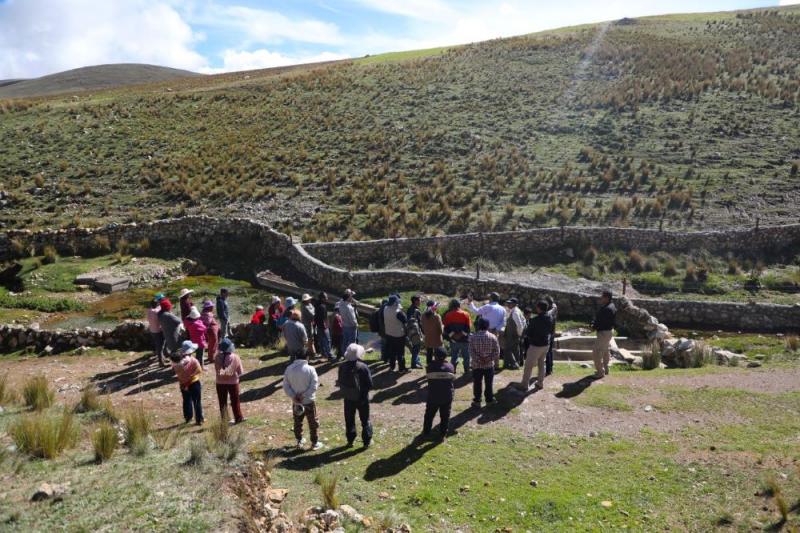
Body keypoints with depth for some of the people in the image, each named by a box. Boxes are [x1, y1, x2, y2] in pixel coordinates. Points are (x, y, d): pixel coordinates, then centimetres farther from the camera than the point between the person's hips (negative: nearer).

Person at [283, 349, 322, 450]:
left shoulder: (289, 369, -5)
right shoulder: (310, 369, -16)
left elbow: (286, 386, -5)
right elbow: (314, 385, -19)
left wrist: (293, 396, -9)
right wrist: (304, 395, -15)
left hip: (295, 401, 3)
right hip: (309, 401, -3)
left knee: (297, 421, 21)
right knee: (313, 422, 11)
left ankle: (299, 441, 33)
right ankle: (315, 443, 17)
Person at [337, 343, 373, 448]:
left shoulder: (343, 367, -11)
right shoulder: (363, 367, -20)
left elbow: (340, 382, -2)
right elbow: (369, 384, -16)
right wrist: (364, 391, 2)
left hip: (348, 399, 2)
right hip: (362, 398, -2)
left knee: (349, 420, 18)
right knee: (365, 420, 13)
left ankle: (350, 440, 25)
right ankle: (366, 441, 19)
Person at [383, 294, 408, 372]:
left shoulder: (385, 309, -7)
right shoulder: (398, 312, -27)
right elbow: (404, 320, -21)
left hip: (389, 334, 6)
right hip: (398, 335, -6)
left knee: (391, 351, 19)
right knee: (400, 352, 7)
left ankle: (391, 366, 29)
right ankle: (401, 368, 15)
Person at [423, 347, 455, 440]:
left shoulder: (430, 366, -10)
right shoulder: (450, 367, -4)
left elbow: (428, 378, 0)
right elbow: (453, 378, 3)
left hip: (433, 396, 0)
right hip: (447, 397, 1)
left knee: (429, 415, 17)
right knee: (445, 416, 10)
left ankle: (426, 432, 26)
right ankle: (443, 434, 11)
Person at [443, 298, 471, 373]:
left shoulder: (448, 315, -2)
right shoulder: (465, 314, -3)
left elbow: (446, 328, -5)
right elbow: (469, 327, -7)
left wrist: (451, 335, -2)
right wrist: (462, 334, -5)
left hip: (453, 340, 1)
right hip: (464, 339, -1)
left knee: (454, 356, 12)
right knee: (466, 356, 11)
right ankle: (466, 370, 14)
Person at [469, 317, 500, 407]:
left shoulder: (473, 337, -7)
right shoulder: (492, 337, -5)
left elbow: (471, 351, -11)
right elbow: (497, 351, -7)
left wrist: (478, 359, -11)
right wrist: (490, 358, -6)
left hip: (476, 365, -1)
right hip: (489, 365, 1)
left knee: (477, 383, 8)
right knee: (489, 383, 11)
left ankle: (477, 401, 13)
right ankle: (489, 400, 20)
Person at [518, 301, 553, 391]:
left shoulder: (535, 320, -23)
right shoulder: (550, 319, -3)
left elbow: (529, 333, -13)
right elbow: (551, 331, 10)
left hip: (536, 345, -6)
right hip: (546, 344, 6)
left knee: (528, 365, 4)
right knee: (541, 364, 20)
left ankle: (525, 384, 8)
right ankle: (540, 383, 26)